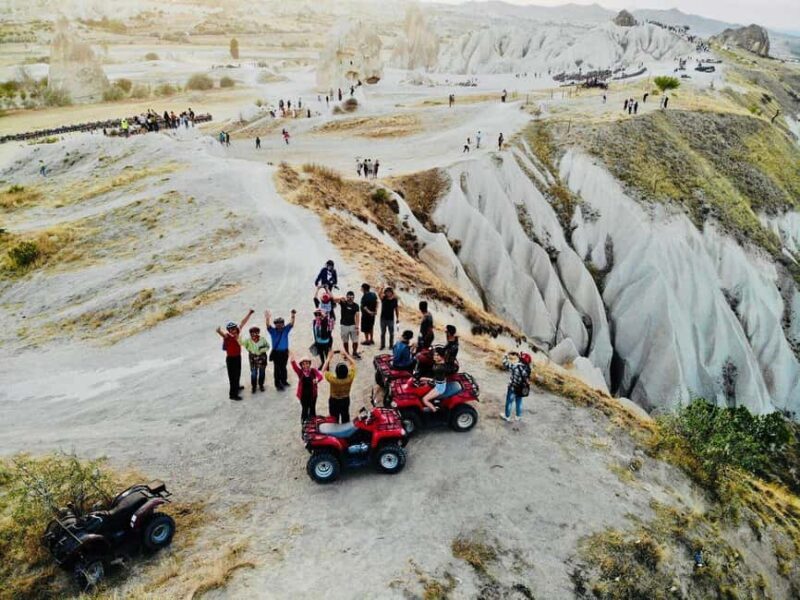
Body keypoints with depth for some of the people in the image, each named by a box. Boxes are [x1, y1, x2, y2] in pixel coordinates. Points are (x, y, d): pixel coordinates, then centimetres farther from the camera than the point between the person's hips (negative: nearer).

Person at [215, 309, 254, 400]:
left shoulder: (237, 333, -5)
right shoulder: (227, 336, -24)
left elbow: (243, 322, 5)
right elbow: (221, 333, -47)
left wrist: (249, 314, 9)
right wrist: (219, 331, -71)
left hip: (238, 357, 8)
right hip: (231, 358, -7)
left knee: (238, 374, 26)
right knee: (233, 376, -1)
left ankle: (237, 387, 49)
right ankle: (233, 394, 8)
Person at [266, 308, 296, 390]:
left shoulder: (286, 330, -3)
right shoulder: (273, 331, -9)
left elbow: (291, 324, -15)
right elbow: (268, 327, -27)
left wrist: (293, 316, -35)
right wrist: (268, 319, -48)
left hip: (285, 352, 3)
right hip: (276, 352, -3)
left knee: (283, 367, 19)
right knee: (277, 368, 3)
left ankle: (284, 381, 34)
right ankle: (278, 384, 10)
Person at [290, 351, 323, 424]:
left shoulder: (313, 370, -10)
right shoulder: (300, 372, -8)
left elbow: (320, 376, -25)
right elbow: (294, 366, -27)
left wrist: (317, 379, -50)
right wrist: (292, 358, -47)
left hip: (312, 393, 1)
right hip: (303, 394, 0)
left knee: (312, 408, 16)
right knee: (304, 408, 9)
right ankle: (304, 421, 28)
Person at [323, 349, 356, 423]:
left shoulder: (332, 379, -37)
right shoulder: (349, 378, -31)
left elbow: (323, 370, -20)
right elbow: (353, 363, -14)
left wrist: (329, 358, -19)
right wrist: (346, 355, -12)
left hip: (334, 401, -2)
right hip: (345, 400, 2)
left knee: (334, 421, 17)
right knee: (345, 418, 23)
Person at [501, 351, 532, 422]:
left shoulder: (515, 366, -30)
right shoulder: (528, 367, -13)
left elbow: (505, 364, -23)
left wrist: (507, 355, -10)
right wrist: (518, 355, 6)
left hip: (513, 388, -5)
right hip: (522, 389, 5)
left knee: (509, 402, 16)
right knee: (519, 402, 25)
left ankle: (507, 416, 32)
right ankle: (519, 416, 38)